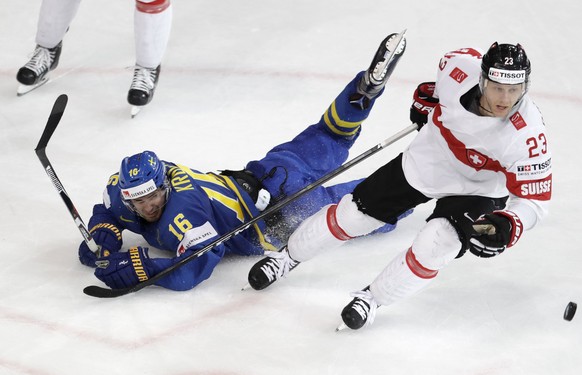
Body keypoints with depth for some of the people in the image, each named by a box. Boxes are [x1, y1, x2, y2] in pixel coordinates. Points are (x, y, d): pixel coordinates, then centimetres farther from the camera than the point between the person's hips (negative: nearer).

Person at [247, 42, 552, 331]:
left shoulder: (527, 135, -36)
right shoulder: (463, 65, -29)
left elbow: (534, 199, -29)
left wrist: (507, 227, -46)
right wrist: (428, 97, 9)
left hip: (476, 190, -3)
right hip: (423, 162, 4)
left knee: (434, 245, -27)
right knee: (352, 214, 9)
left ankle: (371, 299, -2)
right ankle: (288, 257, 35)